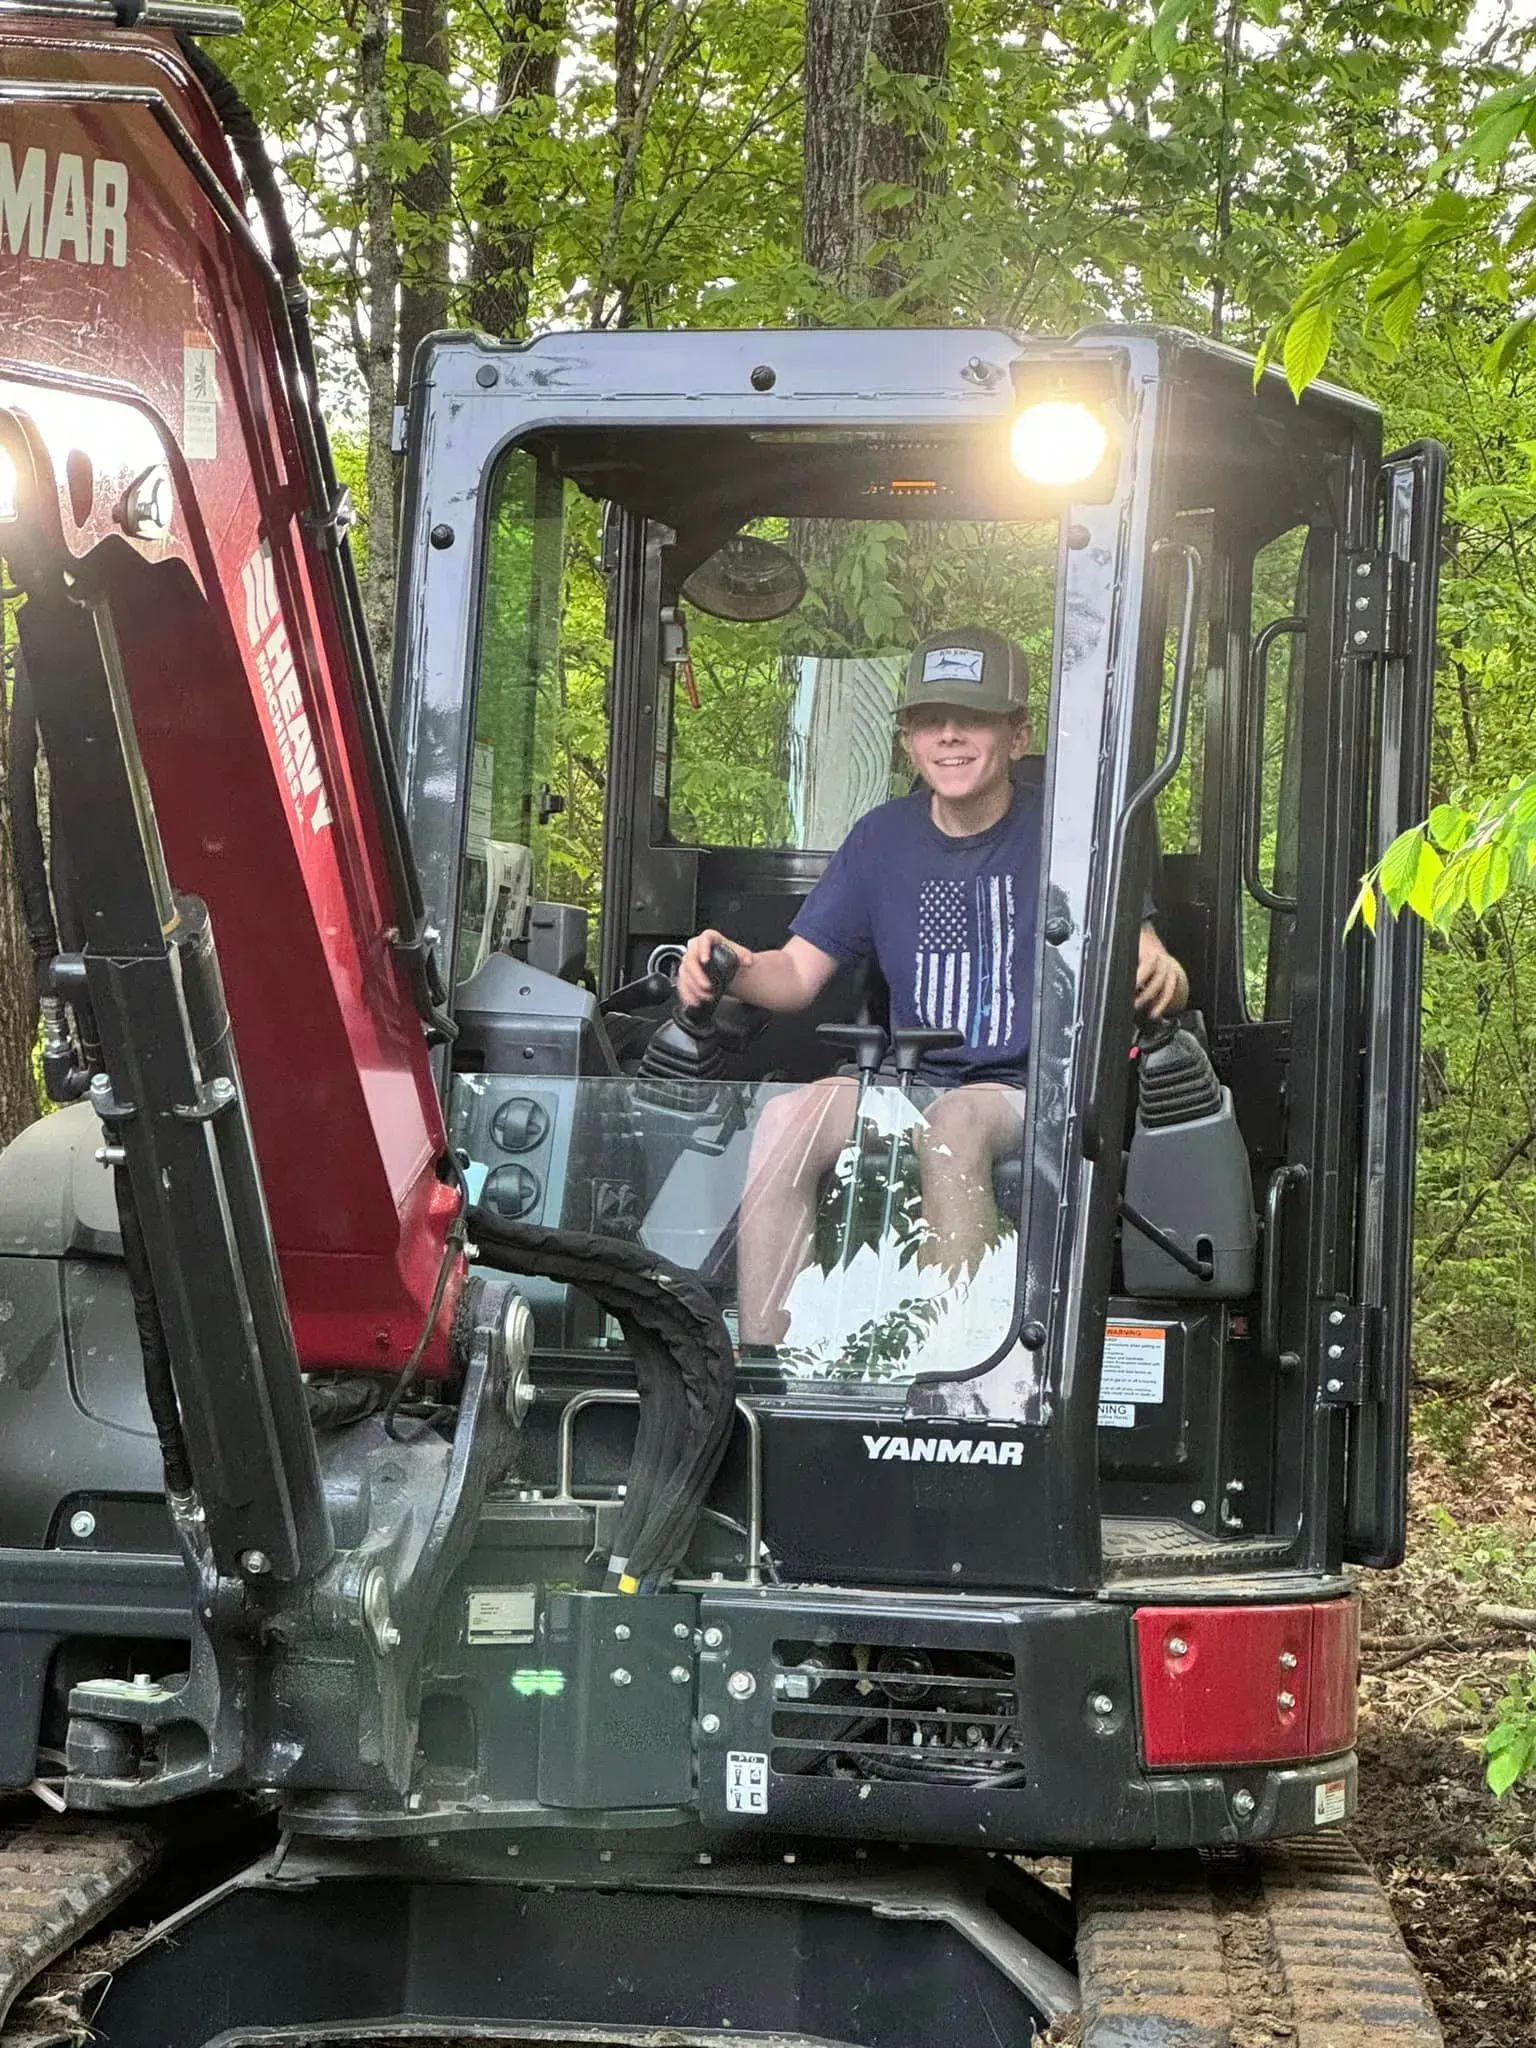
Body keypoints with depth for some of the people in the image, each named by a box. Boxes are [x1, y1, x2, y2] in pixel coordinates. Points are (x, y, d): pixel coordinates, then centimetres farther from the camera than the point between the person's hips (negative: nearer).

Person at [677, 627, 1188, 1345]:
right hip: (910, 1086, 4)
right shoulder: (883, 837, 12)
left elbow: (1142, 968, -6)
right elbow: (798, 972, 9)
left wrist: (1162, 976, -32)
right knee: (787, 1119, -27)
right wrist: (736, 969, -14)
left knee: (954, 1123, -38)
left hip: (1034, 1096, -3)